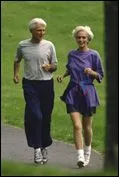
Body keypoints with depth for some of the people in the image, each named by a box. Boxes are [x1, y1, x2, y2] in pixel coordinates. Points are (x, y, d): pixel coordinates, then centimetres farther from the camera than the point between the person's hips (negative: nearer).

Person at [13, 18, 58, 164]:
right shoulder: (22, 45, 4)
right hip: (30, 84, -1)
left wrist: (49, 67, -14)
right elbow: (17, 60, 23)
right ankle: (37, 148, -12)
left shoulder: (49, 45, 2)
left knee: (46, 118, 6)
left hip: (46, 84, 1)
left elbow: (55, 66, 7)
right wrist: (15, 74, 12)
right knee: (35, 116, -14)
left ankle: (44, 146, 23)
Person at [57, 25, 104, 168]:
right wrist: (63, 75, 5)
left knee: (87, 126, 11)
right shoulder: (72, 54, 6)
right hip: (73, 92, 2)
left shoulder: (93, 55, -4)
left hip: (87, 92, -2)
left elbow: (100, 75, 1)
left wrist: (91, 72, -18)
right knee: (77, 126, -11)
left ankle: (87, 151, 35)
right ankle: (80, 157, -16)